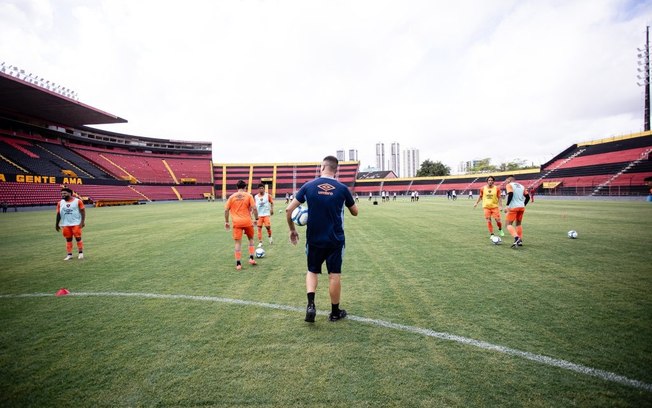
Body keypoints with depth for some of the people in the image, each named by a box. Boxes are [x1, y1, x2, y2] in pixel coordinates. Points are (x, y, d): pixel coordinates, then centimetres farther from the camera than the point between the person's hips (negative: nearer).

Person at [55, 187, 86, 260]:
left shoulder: (77, 201, -5)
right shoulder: (60, 203, 5)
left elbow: (82, 211, -4)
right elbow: (58, 214, 11)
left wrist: (83, 221, -12)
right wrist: (57, 224, 12)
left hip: (76, 223, -3)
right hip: (65, 225, 3)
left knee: (78, 238, 0)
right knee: (68, 239, 6)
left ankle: (81, 253, 12)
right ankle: (69, 254, 12)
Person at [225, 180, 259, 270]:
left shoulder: (232, 196, 6)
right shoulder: (248, 195, 0)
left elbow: (226, 210, 3)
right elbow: (254, 208, -8)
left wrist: (226, 222, 11)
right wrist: (256, 219, 4)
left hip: (236, 222, 1)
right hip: (247, 221, -1)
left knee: (238, 242, 3)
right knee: (251, 239, 21)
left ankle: (238, 264, 1)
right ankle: (251, 258, 15)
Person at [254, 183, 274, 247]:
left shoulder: (268, 195, -3)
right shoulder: (256, 196, 2)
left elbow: (272, 203, 5)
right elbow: (255, 205, 10)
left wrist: (272, 209, -7)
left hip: (266, 214, -2)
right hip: (259, 215, 2)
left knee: (268, 226, -11)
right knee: (259, 227, -1)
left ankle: (270, 237, 21)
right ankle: (260, 242, 8)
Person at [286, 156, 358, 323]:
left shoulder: (308, 186, -5)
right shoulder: (342, 188, -5)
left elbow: (289, 210, -4)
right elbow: (355, 212, 9)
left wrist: (292, 230, 9)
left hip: (314, 239, 1)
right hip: (335, 240, 0)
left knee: (312, 271, 18)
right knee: (334, 275, 9)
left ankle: (311, 305, 2)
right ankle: (335, 312, 22)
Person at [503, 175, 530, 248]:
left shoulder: (509, 185, -1)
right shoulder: (521, 186, 18)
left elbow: (510, 194, -18)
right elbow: (527, 197, 12)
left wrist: (507, 205, -17)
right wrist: (523, 205, 22)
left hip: (513, 207, -6)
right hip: (522, 207, 6)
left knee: (509, 224, -2)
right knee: (518, 224, 20)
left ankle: (516, 237, -25)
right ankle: (520, 241, 18)